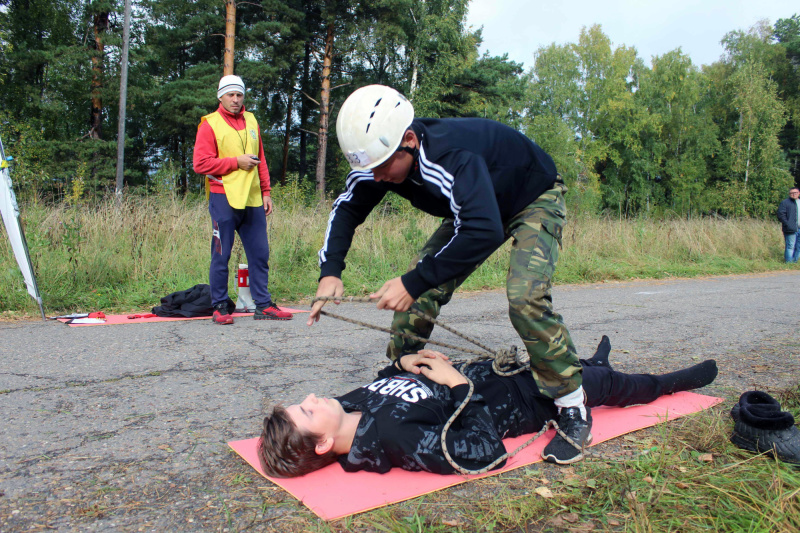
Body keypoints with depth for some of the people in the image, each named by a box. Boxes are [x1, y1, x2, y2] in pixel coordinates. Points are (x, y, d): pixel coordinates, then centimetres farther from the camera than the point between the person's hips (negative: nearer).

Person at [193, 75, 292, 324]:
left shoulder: (251, 121, 17)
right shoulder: (210, 124, 1)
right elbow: (201, 163, -8)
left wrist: (266, 192, 13)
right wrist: (236, 162, -11)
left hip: (253, 201, 5)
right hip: (224, 200, -5)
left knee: (260, 254, 6)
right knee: (221, 256, 0)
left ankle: (263, 305, 14)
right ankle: (220, 307, 11)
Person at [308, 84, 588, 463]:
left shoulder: (451, 157, -42)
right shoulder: (382, 156, -18)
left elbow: (484, 232, -52)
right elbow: (346, 209, -4)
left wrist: (414, 282, -48)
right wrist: (330, 271, -19)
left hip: (534, 201, -7)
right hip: (473, 207, 7)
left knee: (525, 297, -28)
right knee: (422, 290, -6)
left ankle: (573, 410, -9)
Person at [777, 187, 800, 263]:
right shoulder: (785, 202, -1)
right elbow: (781, 215, -8)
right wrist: (788, 225, -15)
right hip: (791, 229, -6)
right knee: (790, 246, -6)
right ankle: (789, 263, -1)